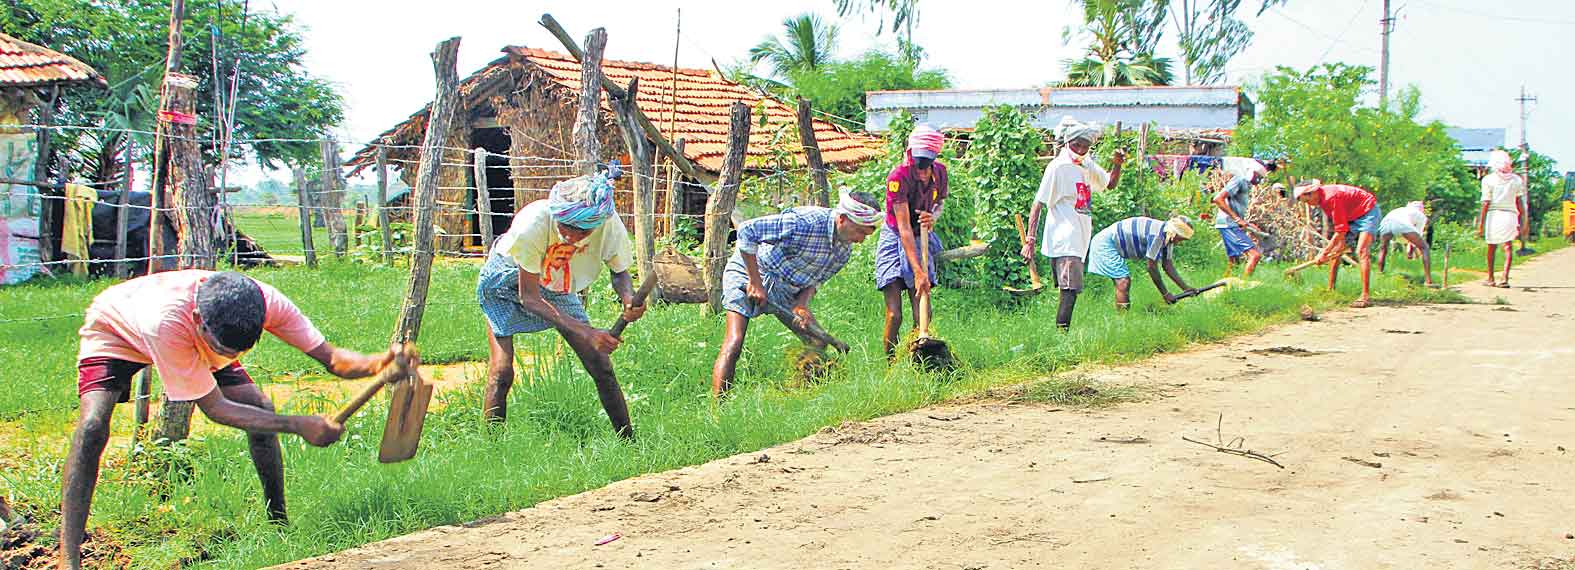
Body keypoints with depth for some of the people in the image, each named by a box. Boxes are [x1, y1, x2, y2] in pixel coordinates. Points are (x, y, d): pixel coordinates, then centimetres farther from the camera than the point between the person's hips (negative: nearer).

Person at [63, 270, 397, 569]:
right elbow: (214, 408, -37)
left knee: (260, 409, -10)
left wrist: (378, 364, -51)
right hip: (113, 327, -4)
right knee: (93, 427, -26)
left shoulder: (266, 303, -36)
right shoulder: (167, 322, -47)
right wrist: (297, 425, -42)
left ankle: (279, 523, 7)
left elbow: (331, 357, -29)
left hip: (195, 336, 5)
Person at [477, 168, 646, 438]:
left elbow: (620, 272, -8)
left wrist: (629, 299, -32)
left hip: (556, 286, 3)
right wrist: (585, 332, -41)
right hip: (506, 280, -3)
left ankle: (629, 443, 10)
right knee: (501, 372, -17)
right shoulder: (532, 223, -40)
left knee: (601, 367, -3)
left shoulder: (610, 225, -30)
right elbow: (529, 297, -32)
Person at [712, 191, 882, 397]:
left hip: (786, 290, 8)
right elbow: (747, 231, -28)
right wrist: (755, 282, -25)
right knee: (734, 344, -20)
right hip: (748, 274, -8)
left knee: (818, 343, 0)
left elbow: (816, 279, 7)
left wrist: (802, 304, -14)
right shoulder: (804, 223, -32)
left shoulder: (845, 248, -6)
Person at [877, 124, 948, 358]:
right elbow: (904, 228, -27)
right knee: (894, 315, -11)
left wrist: (933, 217, -10)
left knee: (923, 314, -6)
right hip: (894, 240, -4)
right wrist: (917, 271, -32)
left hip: (921, 240, 5)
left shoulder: (939, 172, -5)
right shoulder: (898, 177, -23)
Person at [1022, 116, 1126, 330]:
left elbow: (1110, 184, 31)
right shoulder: (1057, 167, -9)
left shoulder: (1087, 165, 14)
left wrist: (1117, 164, 10)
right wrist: (1030, 238, -18)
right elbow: (1038, 203, -11)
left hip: (1079, 240, 8)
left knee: (1070, 289, 8)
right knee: (1071, 289, -16)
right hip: (1063, 242, -8)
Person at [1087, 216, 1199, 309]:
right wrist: (1165, 294, -15)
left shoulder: (1166, 235, 3)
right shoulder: (1157, 235, -27)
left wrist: (1185, 288, 5)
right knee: (1123, 282, -17)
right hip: (1105, 244, -11)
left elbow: (1168, 265, 10)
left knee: (1124, 282, 13)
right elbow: (1152, 267, -22)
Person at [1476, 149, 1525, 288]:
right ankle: (1505, 278, -15)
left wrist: (1480, 224, -2)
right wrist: (1520, 222, 16)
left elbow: (1486, 204, -5)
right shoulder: (1516, 180, 6)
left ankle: (1491, 279, 19)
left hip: (1494, 214, -1)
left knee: (1491, 248, 11)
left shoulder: (1488, 180, -3)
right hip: (1510, 214, 1)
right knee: (1508, 247, -1)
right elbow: (1519, 203, 8)